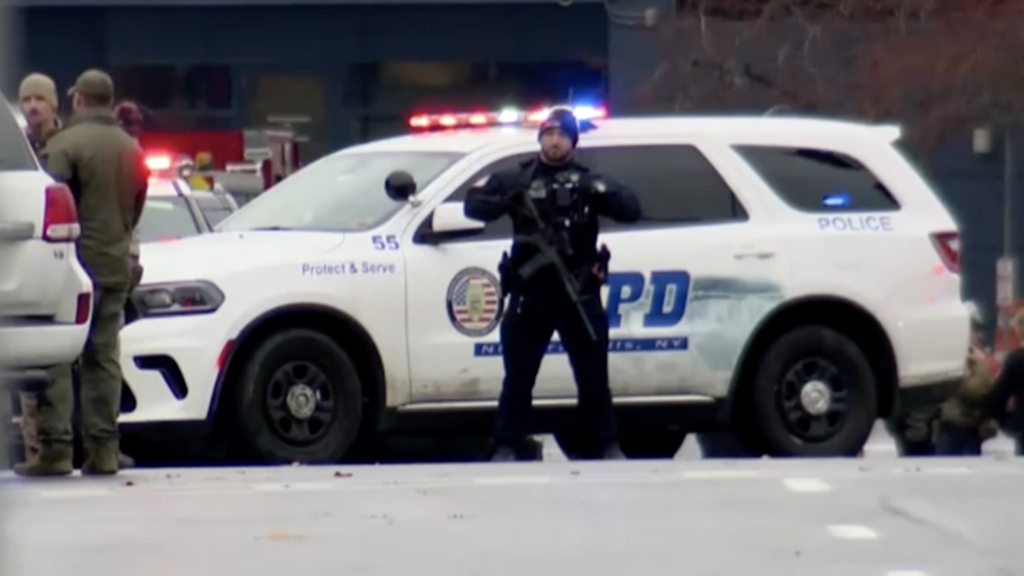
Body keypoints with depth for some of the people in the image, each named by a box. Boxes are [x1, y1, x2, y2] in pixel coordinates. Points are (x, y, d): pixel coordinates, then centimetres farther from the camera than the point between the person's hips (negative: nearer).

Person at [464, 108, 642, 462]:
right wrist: (504, 201, -17)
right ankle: (507, 447, 8)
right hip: (529, 293, 0)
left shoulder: (586, 181, 10)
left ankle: (606, 446, 13)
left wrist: (602, 192, -18)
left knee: (593, 376, 5)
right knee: (518, 376, 2)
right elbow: (474, 205, 4)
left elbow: (631, 210, 2)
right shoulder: (517, 179, 11)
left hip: (578, 293, 0)